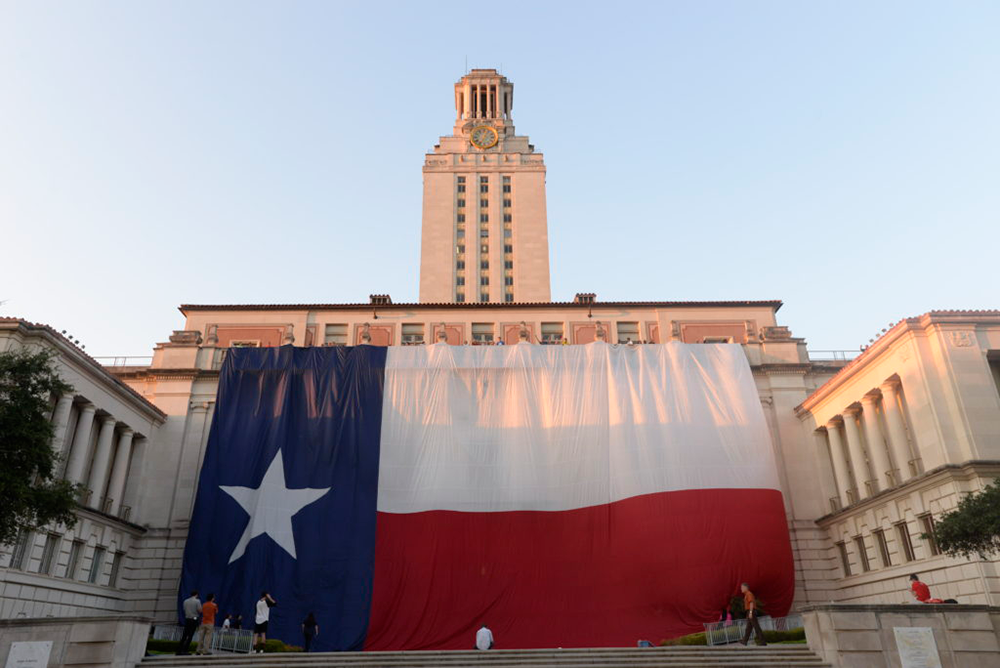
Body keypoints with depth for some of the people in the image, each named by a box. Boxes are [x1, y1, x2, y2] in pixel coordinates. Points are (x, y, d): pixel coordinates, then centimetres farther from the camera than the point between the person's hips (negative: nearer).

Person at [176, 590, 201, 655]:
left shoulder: (185, 601, 8)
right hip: (194, 619, -5)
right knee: (190, 636, -2)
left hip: (187, 619, 5)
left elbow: (184, 610, 14)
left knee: (184, 635, 8)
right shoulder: (197, 601, -7)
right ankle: (185, 650, -5)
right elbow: (200, 610, -10)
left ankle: (179, 650, 5)